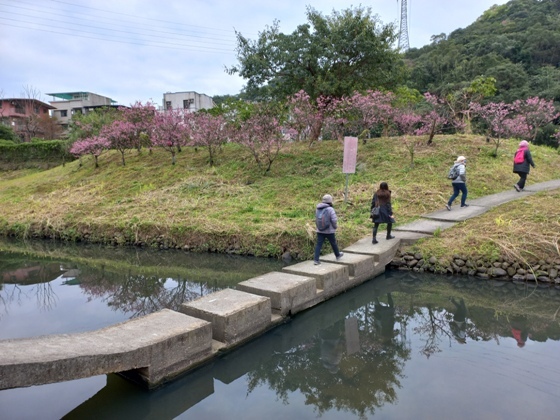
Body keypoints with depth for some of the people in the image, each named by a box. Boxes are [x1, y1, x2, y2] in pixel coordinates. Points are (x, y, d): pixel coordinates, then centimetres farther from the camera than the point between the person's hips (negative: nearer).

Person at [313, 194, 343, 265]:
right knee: (333, 243, 17)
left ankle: (316, 259, -4)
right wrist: (335, 226, -1)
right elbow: (334, 220, -19)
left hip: (319, 230, 4)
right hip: (329, 230, -4)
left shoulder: (317, 208, 0)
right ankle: (337, 255, 38)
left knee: (318, 244, 3)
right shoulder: (330, 209, -18)